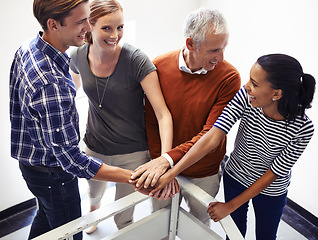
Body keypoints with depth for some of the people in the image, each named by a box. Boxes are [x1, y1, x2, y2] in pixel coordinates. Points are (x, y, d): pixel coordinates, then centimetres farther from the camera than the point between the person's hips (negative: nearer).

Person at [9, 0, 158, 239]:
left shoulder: (27, 49, -7)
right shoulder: (51, 85, -38)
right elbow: (72, 160, -35)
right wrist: (132, 177, -33)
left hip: (31, 159, 9)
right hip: (51, 172, -9)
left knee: (46, 215, 32)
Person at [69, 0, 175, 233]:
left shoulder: (136, 60, -23)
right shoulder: (78, 57, -10)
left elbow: (163, 114, -27)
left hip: (132, 153, -4)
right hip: (94, 148, 4)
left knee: (123, 218, 14)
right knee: (94, 193, 33)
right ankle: (94, 209, 71)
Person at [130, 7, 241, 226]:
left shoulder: (229, 77, -19)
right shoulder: (160, 66, -14)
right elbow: (152, 122, -8)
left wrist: (169, 159, -33)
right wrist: (158, 163, -15)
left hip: (204, 175, -1)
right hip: (164, 168, 2)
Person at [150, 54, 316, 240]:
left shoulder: (302, 129, -31)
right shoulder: (245, 97, -27)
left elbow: (271, 175, -23)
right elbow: (213, 138, -33)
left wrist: (230, 206, -18)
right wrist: (171, 173, -39)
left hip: (270, 191, -1)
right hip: (235, 176, 2)